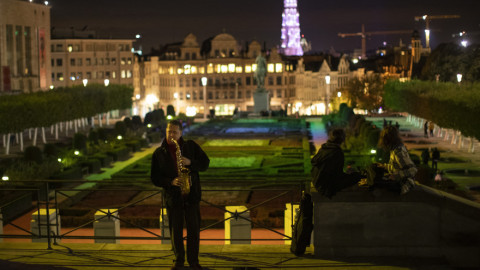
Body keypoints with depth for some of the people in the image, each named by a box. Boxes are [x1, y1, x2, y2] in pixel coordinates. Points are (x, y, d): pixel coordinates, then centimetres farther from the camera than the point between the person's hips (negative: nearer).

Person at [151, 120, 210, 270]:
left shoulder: (191, 146, 4)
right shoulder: (159, 153, 3)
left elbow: (205, 163, 2)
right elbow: (155, 178, 2)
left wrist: (190, 162, -17)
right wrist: (171, 182, -15)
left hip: (192, 195, 0)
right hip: (172, 197, 0)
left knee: (194, 229, 2)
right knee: (175, 230, 7)